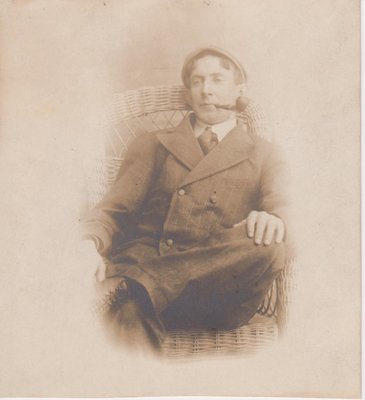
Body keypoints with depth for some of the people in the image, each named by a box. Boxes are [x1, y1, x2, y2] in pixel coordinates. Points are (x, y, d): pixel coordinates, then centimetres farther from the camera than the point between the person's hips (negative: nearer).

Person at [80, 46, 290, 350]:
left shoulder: (264, 154, 22)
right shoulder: (152, 145, 24)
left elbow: (283, 208, 5)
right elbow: (114, 210, 13)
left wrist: (271, 220, -22)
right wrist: (89, 242, -12)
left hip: (216, 287, 4)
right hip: (142, 266, -3)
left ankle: (135, 289, -30)